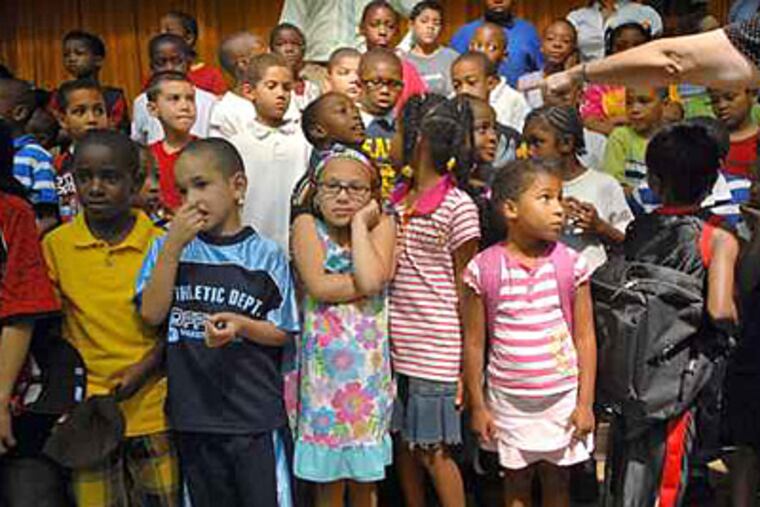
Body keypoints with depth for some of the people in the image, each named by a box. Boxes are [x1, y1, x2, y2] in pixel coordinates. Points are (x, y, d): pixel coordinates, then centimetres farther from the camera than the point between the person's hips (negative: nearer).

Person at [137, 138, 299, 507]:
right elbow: (152, 314, -9)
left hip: (256, 418, -2)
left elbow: (282, 333, -2)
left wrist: (240, 325, -21)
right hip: (192, 414, 3)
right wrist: (173, 245, -14)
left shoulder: (265, 254, -6)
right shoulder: (168, 247, 2)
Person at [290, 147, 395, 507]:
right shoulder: (307, 225, -2)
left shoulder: (382, 224, -1)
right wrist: (370, 281, -14)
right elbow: (317, 286, -18)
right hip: (323, 365, -1)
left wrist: (359, 222, -11)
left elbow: (372, 279, -20)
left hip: (368, 366, 1)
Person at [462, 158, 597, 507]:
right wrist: (478, 405, 0)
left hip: (562, 396, 1)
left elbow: (585, 337, -2)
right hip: (508, 398, 0)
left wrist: (585, 402, -3)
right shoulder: (483, 268, -9)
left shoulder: (571, 264, -6)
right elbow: (474, 343, -2)